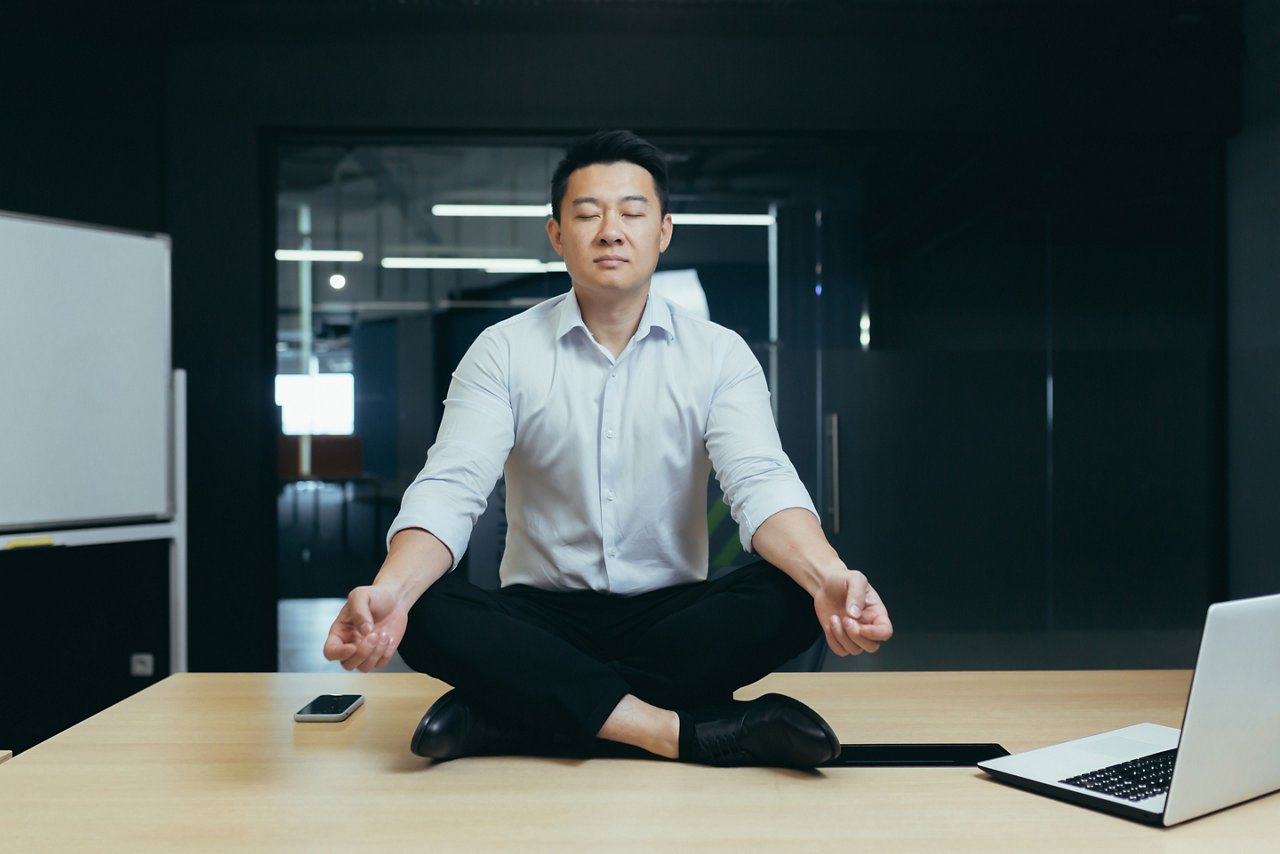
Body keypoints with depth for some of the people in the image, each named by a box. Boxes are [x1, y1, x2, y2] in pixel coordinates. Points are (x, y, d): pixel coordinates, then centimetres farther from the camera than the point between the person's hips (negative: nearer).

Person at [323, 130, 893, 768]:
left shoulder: (719, 354, 0)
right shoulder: (503, 351, -1)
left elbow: (761, 484, -13)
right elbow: (449, 490, -12)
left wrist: (829, 578, -36)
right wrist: (388, 591, -34)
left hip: (672, 616, 1)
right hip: (540, 617, 0)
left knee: (792, 598, -28)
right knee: (427, 612, -29)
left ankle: (504, 716, -25)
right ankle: (693, 733, -29)